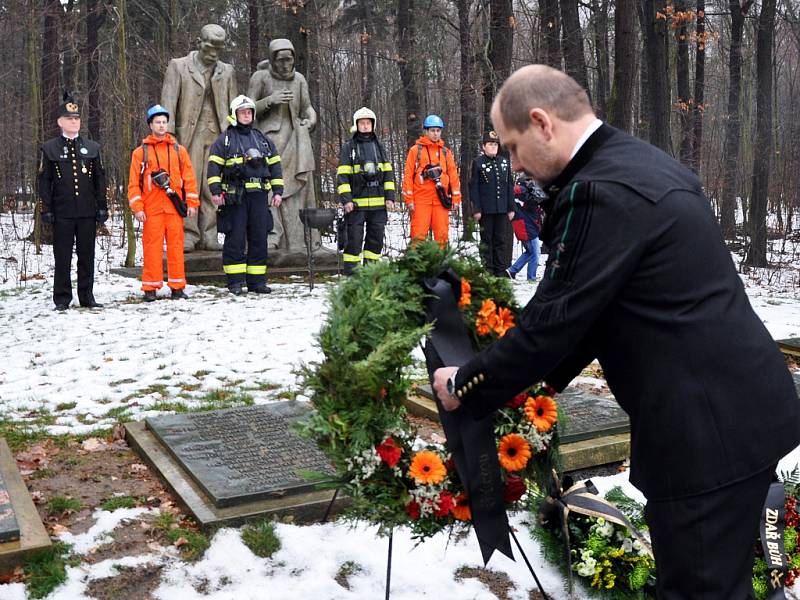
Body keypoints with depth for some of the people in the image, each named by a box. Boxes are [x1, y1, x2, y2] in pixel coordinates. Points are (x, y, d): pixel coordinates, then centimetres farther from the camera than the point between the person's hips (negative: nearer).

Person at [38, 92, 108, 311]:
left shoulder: (92, 147, 11)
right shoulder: (49, 148, 5)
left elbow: (100, 180, 11)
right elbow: (43, 181, 4)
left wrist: (102, 207, 5)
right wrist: (47, 209, -3)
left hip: (87, 212, 2)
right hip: (62, 213, -2)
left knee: (87, 256, 6)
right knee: (62, 258, 2)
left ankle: (87, 296, 15)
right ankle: (62, 299, 10)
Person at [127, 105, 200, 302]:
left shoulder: (179, 150, 13)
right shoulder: (140, 152, 8)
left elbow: (189, 177, 11)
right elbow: (134, 182, 4)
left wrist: (192, 202, 2)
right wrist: (137, 208, -5)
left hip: (174, 206, 1)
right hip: (151, 209, -1)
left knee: (176, 246, 1)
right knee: (152, 247, -1)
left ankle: (177, 287, 7)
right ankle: (150, 288, 5)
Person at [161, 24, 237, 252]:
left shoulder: (227, 72, 17)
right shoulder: (178, 66, 7)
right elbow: (168, 102, 0)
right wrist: (169, 135, -10)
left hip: (217, 136, 3)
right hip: (189, 133, -2)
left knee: (212, 187, -1)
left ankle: (207, 237, 2)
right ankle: (187, 236, -4)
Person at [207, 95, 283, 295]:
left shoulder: (263, 139, 18)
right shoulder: (224, 140, 5)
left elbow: (275, 165, 19)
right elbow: (214, 166, 0)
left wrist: (277, 191, 10)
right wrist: (215, 191, -10)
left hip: (259, 196, 4)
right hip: (235, 197, -4)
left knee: (259, 239, 4)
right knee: (235, 239, -4)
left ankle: (257, 280, 10)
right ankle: (235, 281, 2)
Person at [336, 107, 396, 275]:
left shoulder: (379, 146, 15)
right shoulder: (348, 147, 2)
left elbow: (388, 173, 15)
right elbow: (342, 176, -3)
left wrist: (390, 197, 6)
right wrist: (346, 199, -13)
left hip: (378, 203, 4)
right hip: (356, 204, -4)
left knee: (376, 239, 7)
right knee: (354, 239, -4)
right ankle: (350, 273, 1)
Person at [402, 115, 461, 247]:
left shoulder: (446, 152, 15)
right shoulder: (416, 150, 6)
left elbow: (453, 175, 13)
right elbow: (408, 174, 2)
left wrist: (456, 198, 6)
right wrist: (409, 199, -4)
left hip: (441, 199, 3)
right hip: (421, 200, -3)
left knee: (442, 235, 2)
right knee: (419, 234, -6)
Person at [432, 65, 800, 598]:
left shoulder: (601, 192, -22)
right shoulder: (643, 162, 10)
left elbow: (553, 319, -17)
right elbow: (599, 305, 16)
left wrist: (466, 386, -2)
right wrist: (543, 374, 17)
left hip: (708, 424, -10)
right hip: (741, 401, 10)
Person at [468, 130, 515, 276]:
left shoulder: (504, 162, 13)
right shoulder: (477, 163, 1)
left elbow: (510, 185, 15)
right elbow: (473, 187, -3)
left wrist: (511, 208, 10)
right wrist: (476, 209, -9)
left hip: (502, 209, 4)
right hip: (486, 209, -4)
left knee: (501, 240, 6)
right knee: (487, 240, 2)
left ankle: (500, 271, 12)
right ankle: (487, 270, 7)